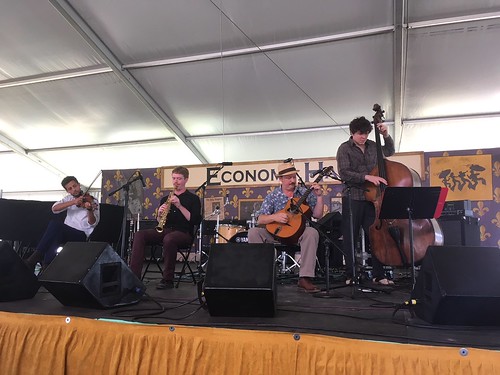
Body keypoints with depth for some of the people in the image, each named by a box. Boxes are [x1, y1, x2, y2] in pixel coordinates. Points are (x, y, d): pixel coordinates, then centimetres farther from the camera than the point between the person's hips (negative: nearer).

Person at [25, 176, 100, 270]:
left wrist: (90, 210, -30)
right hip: (66, 232, 4)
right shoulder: (69, 198, 17)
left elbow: (93, 223, -9)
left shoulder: (92, 201, 2)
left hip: (81, 235, -4)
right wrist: (73, 202, -16)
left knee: (55, 223, -29)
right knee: (56, 234, -32)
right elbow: (54, 209, -2)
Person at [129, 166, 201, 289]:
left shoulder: (193, 198, 6)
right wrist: (160, 214, -6)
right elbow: (159, 223, 17)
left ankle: (167, 280, -24)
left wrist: (180, 206, -15)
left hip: (184, 233, -5)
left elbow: (196, 221, -8)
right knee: (139, 235, -20)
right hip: (165, 231, 5)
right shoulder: (165, 199, 20)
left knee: (169, 238, -38)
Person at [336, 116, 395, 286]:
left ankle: (378, 275, 12)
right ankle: (350, 275, 12)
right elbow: (344, 173, -15)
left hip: (371, 198, 4)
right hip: (352, 199, -4)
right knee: (350, 238, 3)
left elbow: (389, 151, 30)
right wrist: (367, 177, -23)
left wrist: (386, 136, 13)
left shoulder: (372, 146, 12)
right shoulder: (345, 149, -3)